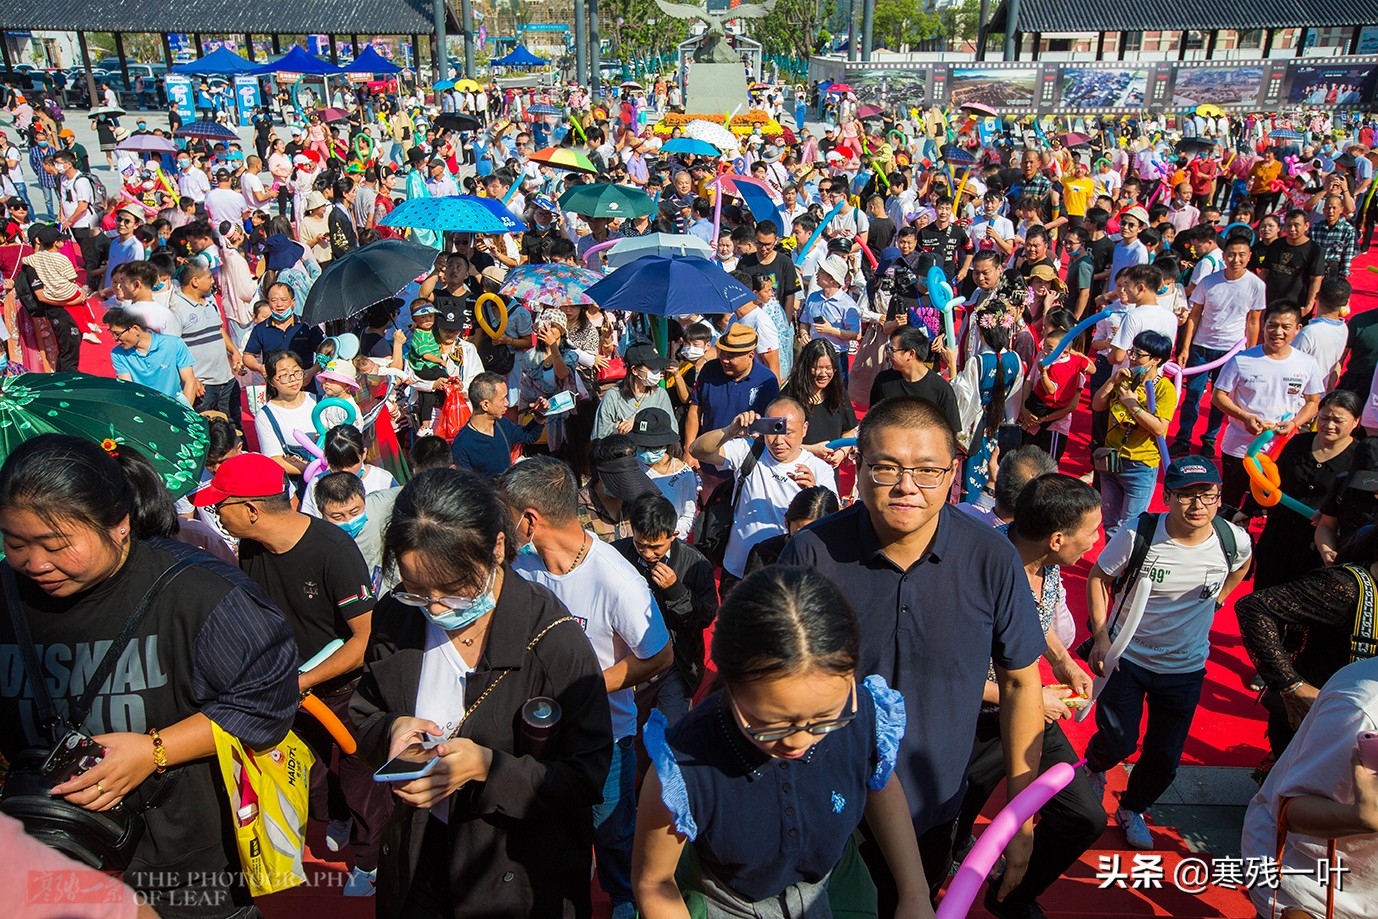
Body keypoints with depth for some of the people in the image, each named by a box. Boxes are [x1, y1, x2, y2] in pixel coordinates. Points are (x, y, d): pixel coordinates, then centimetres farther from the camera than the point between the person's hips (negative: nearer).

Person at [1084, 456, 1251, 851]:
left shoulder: (1233, 540, -12)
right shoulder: (1137, 535, -22)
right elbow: (1098, 577, -8)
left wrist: (1220, 593, 5)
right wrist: (1100, 636, -14)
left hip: (1185, 667, 3)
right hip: (1126, 655, -3)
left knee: (1165, 757, 11)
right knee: (1117, 742, -3)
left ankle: (1132, 809, 40)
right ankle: (1093, 768, 34)